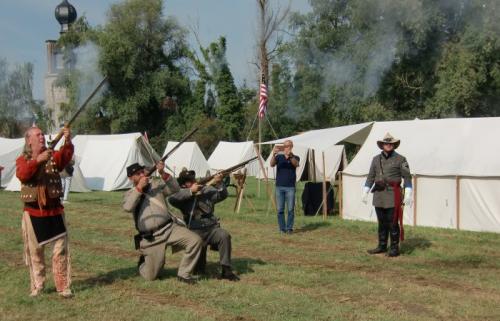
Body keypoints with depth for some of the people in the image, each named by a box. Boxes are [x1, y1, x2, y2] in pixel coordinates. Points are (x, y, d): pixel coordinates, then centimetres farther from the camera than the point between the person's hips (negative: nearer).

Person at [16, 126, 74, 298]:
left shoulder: (53, 156, 4)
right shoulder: (23, 159, 2)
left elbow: (66, 156, -19)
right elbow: (22, 174, -20)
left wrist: (68, 142, -39)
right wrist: (37, 160, -34)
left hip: (55, 211, 1)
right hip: (33, 212, 0)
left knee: (61, 250, 0)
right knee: (34, 251, 8)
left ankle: (63, 287, 7)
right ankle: (37, 287, 20)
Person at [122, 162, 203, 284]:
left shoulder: (156, 184, 12)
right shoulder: (129, 194, 7)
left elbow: (175, 188, -4)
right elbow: (128, 208, -16)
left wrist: (163, 174, -16)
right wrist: (139, 188, -16)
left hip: (170, 228, 2)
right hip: (151, 238, -2)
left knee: (195, 241, -21)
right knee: (150, 276, 0)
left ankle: (184, 274, -5)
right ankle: (144, 262, 35)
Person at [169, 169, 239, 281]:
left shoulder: (206, 190, 11)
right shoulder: (182, 195, 4)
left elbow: (222, 195, -2)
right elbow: (171, 199, -17)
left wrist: (219, 184, -21)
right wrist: (191, 191, -19)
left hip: (212, 228, 2)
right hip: (196, 232, -2)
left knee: (224, 235, -31)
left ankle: (226, 270, -22)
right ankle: (199, 268, 30)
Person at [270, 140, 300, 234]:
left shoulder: (295, 157, 5)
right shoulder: (279, 157, 8)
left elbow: (296, 164, -19)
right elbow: (272, 164, -11)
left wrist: (290, 156, -39)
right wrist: (274, 154, -31)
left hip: (290, 187, -1)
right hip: (279, 187, 1)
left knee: (291, 209, -2)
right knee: (280, 209, 1)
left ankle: (289, 228, 7)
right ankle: (282, 228, 8)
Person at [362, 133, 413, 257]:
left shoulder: (400, 159, -1)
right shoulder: (376, 159, 11)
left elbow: (407, 177, -4)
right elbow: (371, 177, 14)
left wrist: (408, 195, -12)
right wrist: (365, 192, 10)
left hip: (393, 194, -4)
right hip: (379, 195, 4)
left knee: (393, 223, -2)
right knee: (382, 222, 12)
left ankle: (394, 248, 7)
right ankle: (382, 246, 21)